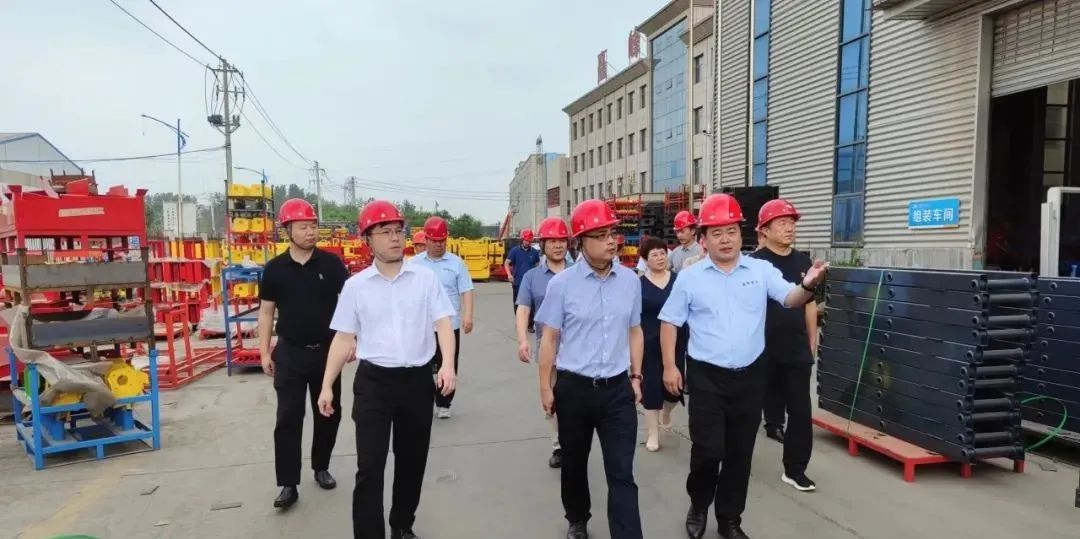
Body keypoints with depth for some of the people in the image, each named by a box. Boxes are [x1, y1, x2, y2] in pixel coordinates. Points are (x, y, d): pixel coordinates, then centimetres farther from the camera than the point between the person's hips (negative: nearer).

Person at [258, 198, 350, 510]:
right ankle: (288, 484, 8)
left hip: (327, 351, 1)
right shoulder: (275, 268, -1)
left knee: (327, 414, 11)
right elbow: (266, 312, 4)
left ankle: (321, 468, 30)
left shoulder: (331, 263, -4)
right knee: (288, 419, 0)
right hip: (290, 353, 0)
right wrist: (265, 352, 1)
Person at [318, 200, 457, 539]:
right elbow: (344, 338, 5)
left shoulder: (425, 278, 1)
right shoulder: (356, 285, 1)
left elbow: (443, 322, -3)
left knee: (412, 460, 15)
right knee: (370, 466, -2)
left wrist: (448, 364, -19)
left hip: (418, 380, 1)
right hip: (373, 381, -1)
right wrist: (327, 386, 3)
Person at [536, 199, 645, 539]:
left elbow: (634, 331, 9)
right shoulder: (562, 284, -9)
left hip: (618, 388, 1)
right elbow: (549, 338, -4)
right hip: (574, 388, -1)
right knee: (574, 463, 19)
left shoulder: (630, 280, 0)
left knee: (622, 473, 0)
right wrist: (545, 388, -3)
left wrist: (636, 376, 8)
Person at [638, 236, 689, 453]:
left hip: (676, 341, 2)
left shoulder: (678, 279, 0)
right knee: (651, 385, 2)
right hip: (650, 343, -1)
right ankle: (653, 433, 16)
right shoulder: (639, 284, -4)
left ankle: (665, 413, 41)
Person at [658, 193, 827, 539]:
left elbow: (791, 299, -10)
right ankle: (699, 505, 28)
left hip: (749, 377, 2)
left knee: (740, 452, 12)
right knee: (708, 450, -1)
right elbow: (669, 322, 3)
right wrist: (669, 366, -3)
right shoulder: (690, 277, -2)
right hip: (706, 377, -2)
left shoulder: (761, 270, 1)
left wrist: (808, 285, -33)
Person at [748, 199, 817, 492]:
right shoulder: (754, 263, -9)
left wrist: (812, 344, 13)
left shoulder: (803, 261, 6)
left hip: (797, 350, 4)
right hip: (763, 350, -4)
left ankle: (795, 469, 17)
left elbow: (809, 304, 13)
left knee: (801, 411, 5)